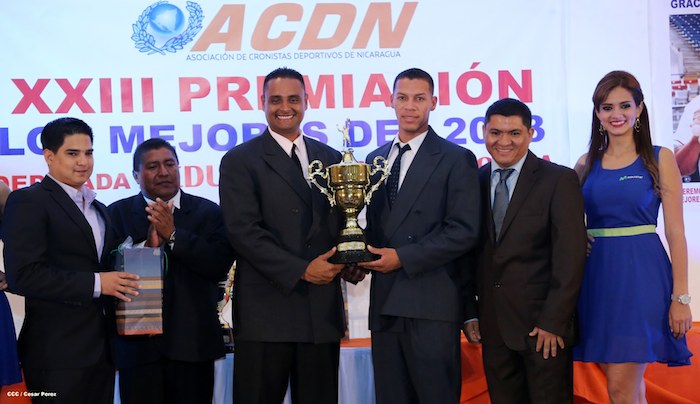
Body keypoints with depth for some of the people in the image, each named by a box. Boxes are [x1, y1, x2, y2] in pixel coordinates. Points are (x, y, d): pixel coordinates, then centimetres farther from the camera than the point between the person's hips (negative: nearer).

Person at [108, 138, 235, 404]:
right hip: (137, 345, 0)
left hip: (192, 343, 0)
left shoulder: (209, 213, 6)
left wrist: (173, 235, -14)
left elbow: (220, 266, -8)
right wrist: (148, 244, -20)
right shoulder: (118, 214, 6)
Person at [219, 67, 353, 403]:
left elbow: (343, 221, 16)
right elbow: (244, 231, -9)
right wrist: (301, 270, -14)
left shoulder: (330, 158, 15)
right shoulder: (240, 161, 1)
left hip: (323, 309, 4)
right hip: (266, 310, -4)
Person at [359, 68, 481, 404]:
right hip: (384, 303, 5)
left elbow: (464, 232, -10)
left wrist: (403, 257, -14)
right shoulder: (376, 158, 16)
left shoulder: (456, 159, -2)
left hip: (431, 304, -5)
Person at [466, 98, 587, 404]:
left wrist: (553, 322, -14)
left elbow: (570, 258, -10)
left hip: (544, 324, -4)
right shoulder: (476, 181, 8)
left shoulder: (559, 180, -5)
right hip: (493, 325, 4)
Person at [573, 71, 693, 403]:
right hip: (597, 277, 4)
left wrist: (680, 297, -8)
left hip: (641, 275, -4)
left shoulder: (660, 159, 0)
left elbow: (675, 233, -3)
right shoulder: (586, 164, 10)